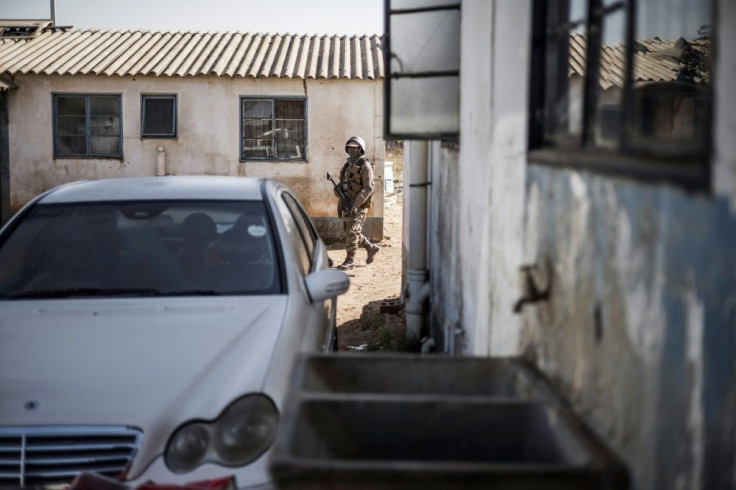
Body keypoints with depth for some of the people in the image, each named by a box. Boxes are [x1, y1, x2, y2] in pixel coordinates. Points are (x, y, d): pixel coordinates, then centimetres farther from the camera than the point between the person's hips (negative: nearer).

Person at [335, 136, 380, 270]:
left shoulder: (365, 166, -10)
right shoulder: (347, 165, 14)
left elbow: (368, 188, -18)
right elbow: (343, 184, 22)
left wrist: (356, 205, -24)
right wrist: (338, 190, -3)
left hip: (359, 206, -8)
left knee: (352, 232, -10)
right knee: (348, 231, 15)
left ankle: (350, 260, -4)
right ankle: (371, 248, 31)